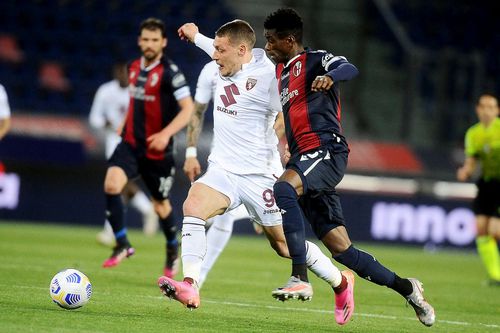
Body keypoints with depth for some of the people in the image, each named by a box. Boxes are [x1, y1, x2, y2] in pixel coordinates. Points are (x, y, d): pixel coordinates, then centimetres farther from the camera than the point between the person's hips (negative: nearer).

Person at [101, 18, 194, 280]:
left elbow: (188, 108, -19)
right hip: (131, 143, 4)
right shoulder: (134, 68, 6)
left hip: (157, 150, -4)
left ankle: (172, 249, 39)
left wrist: (166, 134, -30)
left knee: (160, 204, 12)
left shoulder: (169, 72, -14)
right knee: (111, 185, -21)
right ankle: (122, 245, -11)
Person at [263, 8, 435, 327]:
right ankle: (406, 288, 16)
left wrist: (329, 76, -44)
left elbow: (349, 68, -23)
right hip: (303, 160, 8)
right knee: (342, 250, 3)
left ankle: (300, 276, -39)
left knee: (283, 188, -36)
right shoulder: (280, 73, 22)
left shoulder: (316, 60, -2)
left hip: (326, 151, -8)